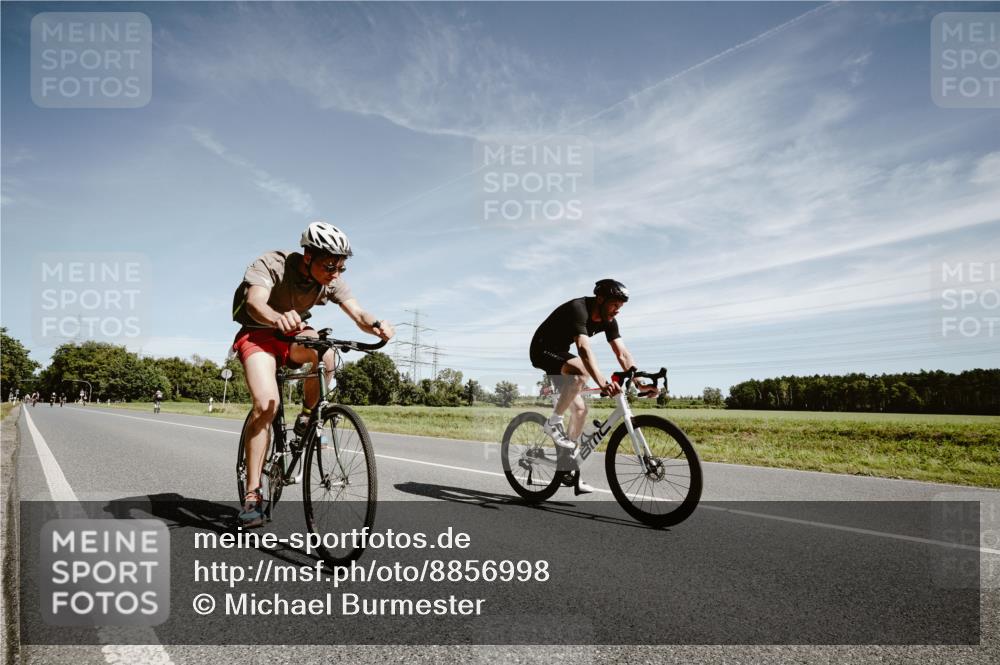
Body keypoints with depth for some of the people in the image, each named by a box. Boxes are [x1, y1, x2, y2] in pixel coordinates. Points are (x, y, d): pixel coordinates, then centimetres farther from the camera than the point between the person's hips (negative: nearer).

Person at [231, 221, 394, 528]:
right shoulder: (271, 264, -25)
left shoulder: (332, 281, -14)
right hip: (257, 333, -3)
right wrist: (277, 318, -65)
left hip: (291, 335, 4)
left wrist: (376, 325, -49)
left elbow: (357, 313, -25)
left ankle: (306, 418, -6)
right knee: (267, 404, -25)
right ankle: (252, 494, -16)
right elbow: (255, 301, -42)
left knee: (325, 353, -32)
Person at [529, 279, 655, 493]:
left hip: (560, 354, 8)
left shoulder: (608, 321, -5)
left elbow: (623, 354, -8)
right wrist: (602, 382, -55)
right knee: (581, 371, -36)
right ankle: (553, 423, -18)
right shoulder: (578, 309, -29)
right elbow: (584, 349, -44)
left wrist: (640, 383, -20)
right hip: (542, 350, -8)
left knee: (580, 408, 1)